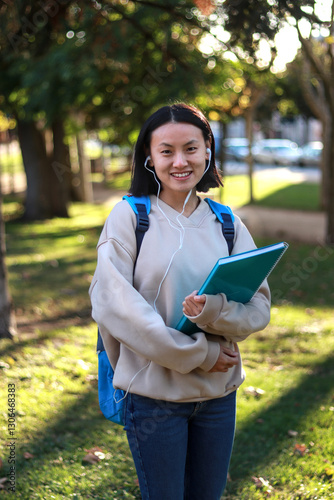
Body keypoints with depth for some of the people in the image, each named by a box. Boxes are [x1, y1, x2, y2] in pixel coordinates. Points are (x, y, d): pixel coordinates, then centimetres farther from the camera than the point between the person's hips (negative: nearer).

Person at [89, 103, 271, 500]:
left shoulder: (226, 223, 3)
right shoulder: (129, 216, -7)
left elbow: (260, 307, -2)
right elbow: (110, 302, -17)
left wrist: (214, 311, -25)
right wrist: (197, 354, -17)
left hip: (219, 392, 4)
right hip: (152, 391, -3)